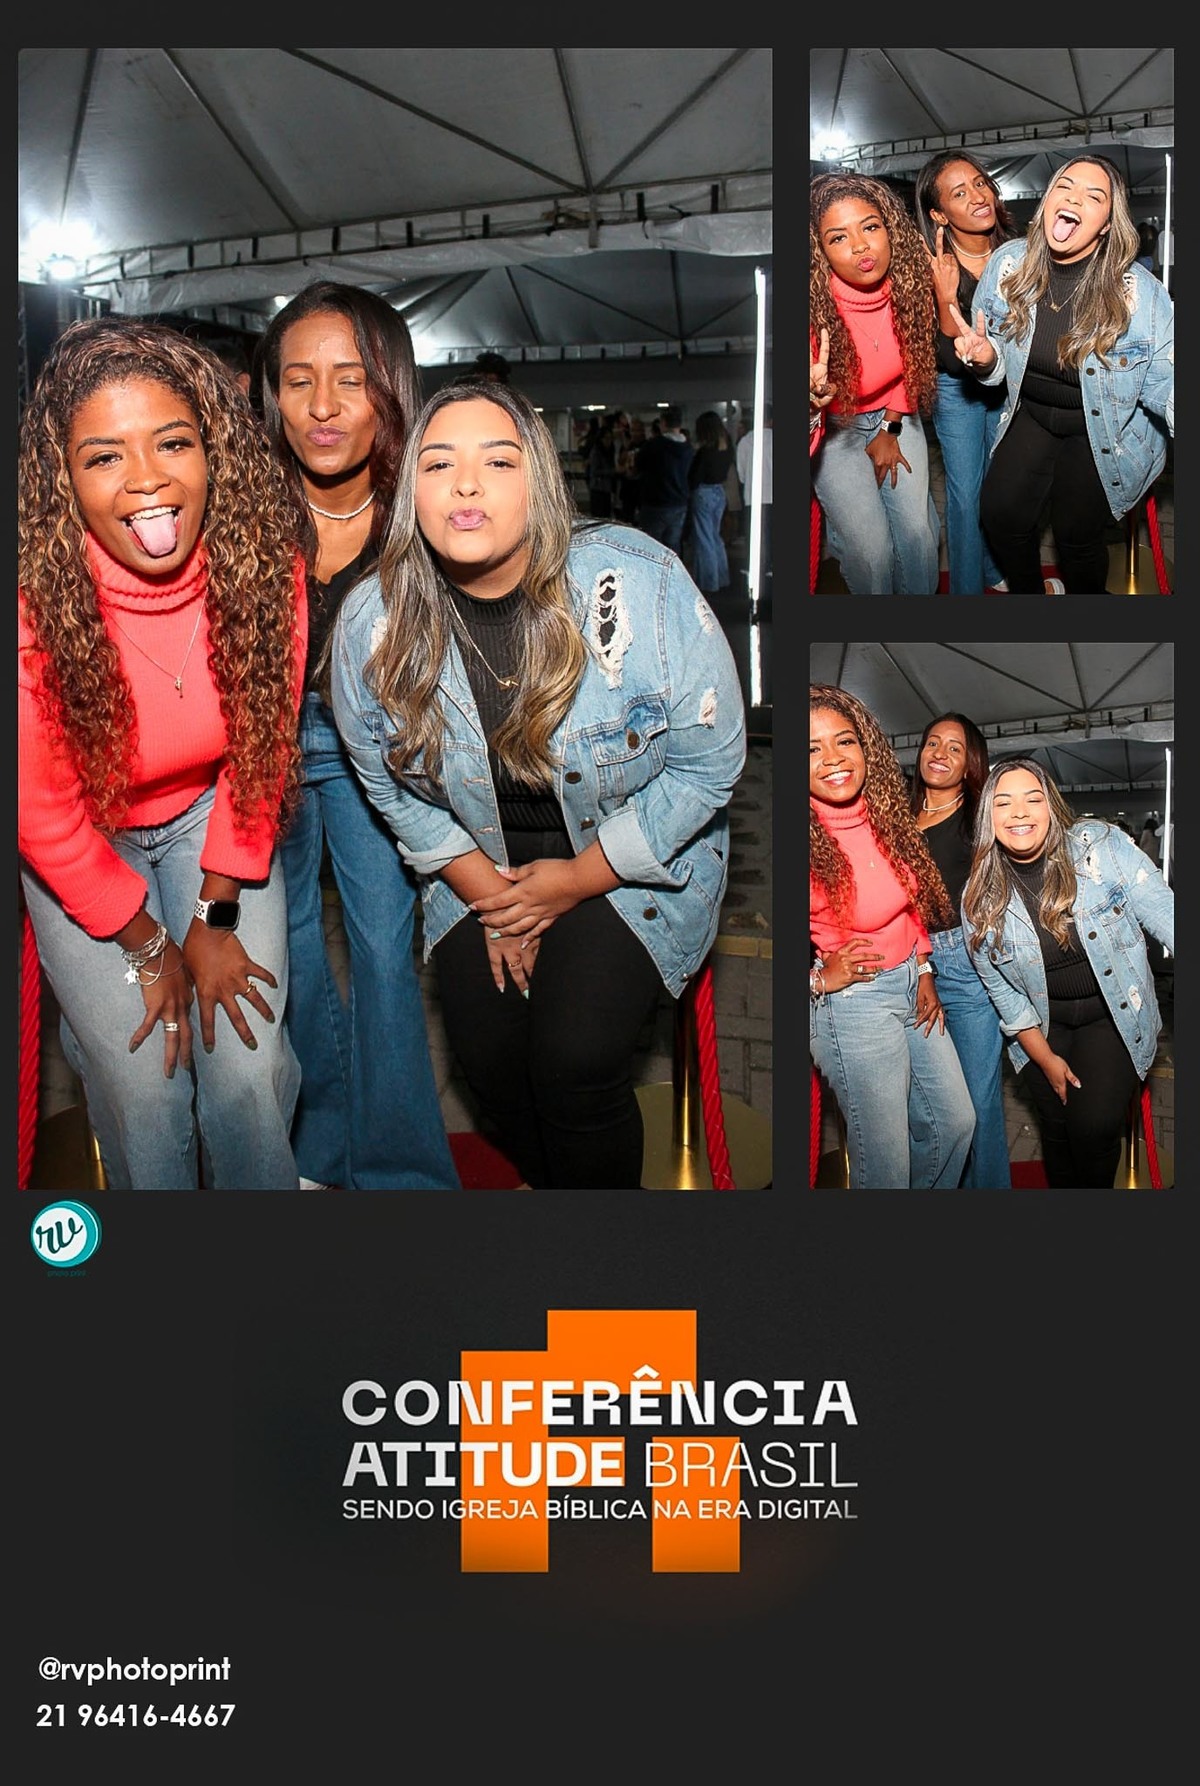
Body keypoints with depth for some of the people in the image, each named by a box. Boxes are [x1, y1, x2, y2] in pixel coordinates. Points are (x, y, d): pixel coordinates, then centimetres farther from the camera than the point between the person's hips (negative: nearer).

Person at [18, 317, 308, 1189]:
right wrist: (149, 948, -7)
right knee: (142, 1085, -3)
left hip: (207, 816, 2)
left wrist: (218, 917, -5)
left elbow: (260, 749, -9)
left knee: (251, 1071, -5)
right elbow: (44, 813, -17)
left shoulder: (264, 563, -23)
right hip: (80, 847, -2)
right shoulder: (36, 601, -31)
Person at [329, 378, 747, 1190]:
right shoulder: (372, 625, -14)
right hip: (482, 865, 3)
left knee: (575, 1058, -19)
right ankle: (553, 1183, 21)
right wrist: (485, 892, -4)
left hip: (637, 857, -3)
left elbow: (710, 761, -15)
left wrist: (576, 881, -12)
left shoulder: (640, 586, -24)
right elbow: (390, 781, 3)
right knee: (489, 1051, -11)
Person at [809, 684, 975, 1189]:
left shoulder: (884, 816, -3)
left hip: (911, 986, 8)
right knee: (886, 1163, 4)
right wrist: (819, 978, -21)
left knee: (955, 1122, 21)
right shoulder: (811, 843, -25)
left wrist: (924, 972, 7)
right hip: (852, 1006, -7)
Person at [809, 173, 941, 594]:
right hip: (831, 425, -4)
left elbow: (909, 365, 3)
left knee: (919, 532, -7)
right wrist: (811, 395, -54)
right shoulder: (815, 307, -32)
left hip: (893, 414, 4)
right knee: (871, 543, -15)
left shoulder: (908, 285, -19)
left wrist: (891, 430, 3)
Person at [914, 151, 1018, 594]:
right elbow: (954, 360, -28)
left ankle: (997, 571, 41)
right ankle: (967, 588, 19)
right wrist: (946, 299, -40)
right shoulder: (932, 269, -26)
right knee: (965, 494, 1)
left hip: (1010, 382, 4)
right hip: (957, 388, -3)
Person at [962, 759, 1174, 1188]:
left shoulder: (1102, 845, -15)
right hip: (1042, 1027, 2)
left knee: (1094, 1127, -13)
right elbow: (1002, 990, -1)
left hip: (1115, 1015, -2)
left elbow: (1163, 914, -13)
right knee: (1057, 1129, 2)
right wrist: (1046, 1059, 0)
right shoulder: (980, 898, -9)